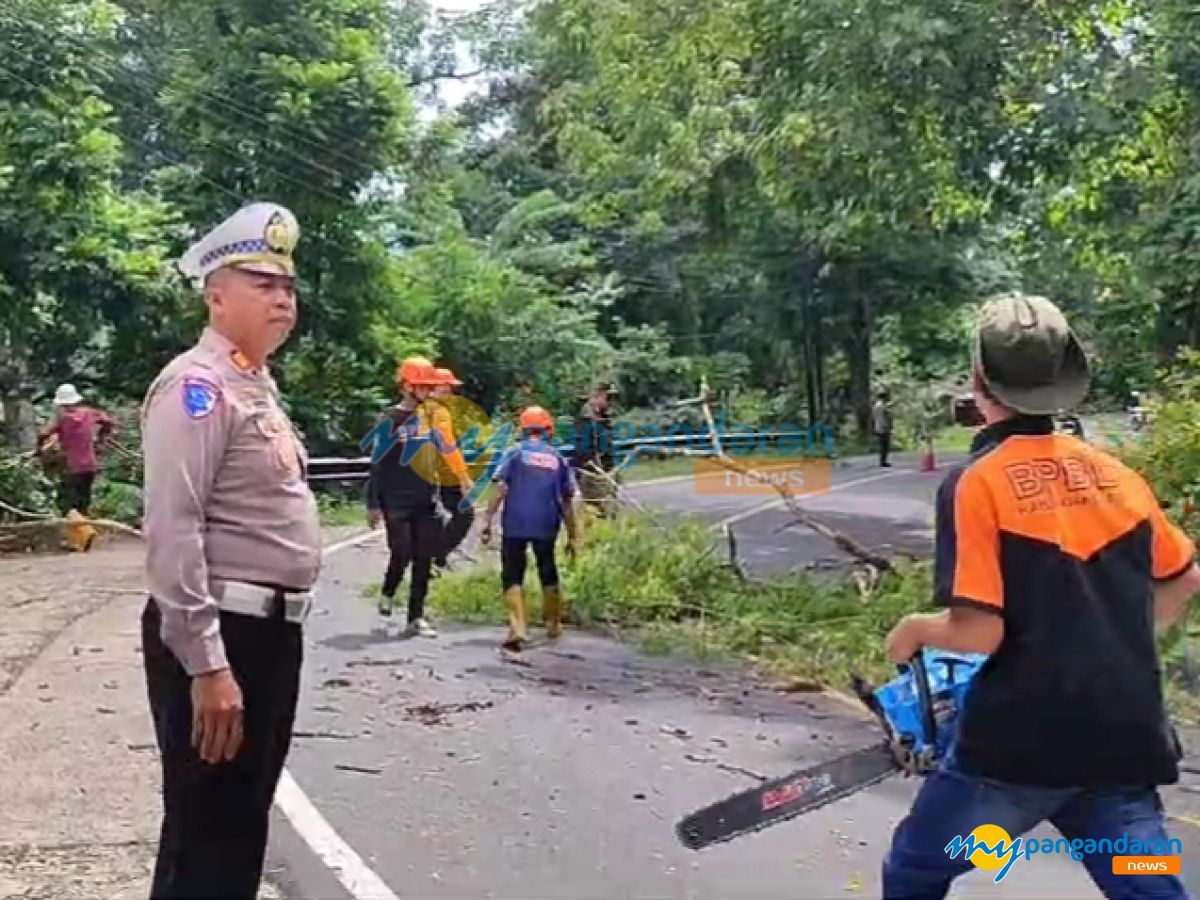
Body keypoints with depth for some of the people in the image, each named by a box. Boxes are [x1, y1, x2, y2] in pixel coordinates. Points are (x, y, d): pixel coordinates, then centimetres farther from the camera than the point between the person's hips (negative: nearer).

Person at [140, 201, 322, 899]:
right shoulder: (198, 384, -14)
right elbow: (173, 529, -22)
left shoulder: (259, 387, 16)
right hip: (216, 638, -10)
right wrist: (206, 664, -26)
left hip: (271, 631, 10)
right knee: (206, 837, 0)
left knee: (244, 823, 19)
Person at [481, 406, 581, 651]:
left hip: (515, 525, -3)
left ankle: (517, 629, -14)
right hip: (547, 526, 3)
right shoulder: (559, 459, 10)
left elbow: (500, 490, -8)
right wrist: (573, 536, 14)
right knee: (548, 572, 20)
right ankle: (554, 624, 33)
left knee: (512, 576, 1)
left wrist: (487, 522, -6)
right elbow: (567, 502, 10)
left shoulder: (516, 453, 2)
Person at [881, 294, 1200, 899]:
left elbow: (978, 631, -17)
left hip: (1019, 739, -5)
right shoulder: (1115, 475, 6)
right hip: (1124, 739, 5)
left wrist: (915, 630, 2)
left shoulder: (976, 483, -12)